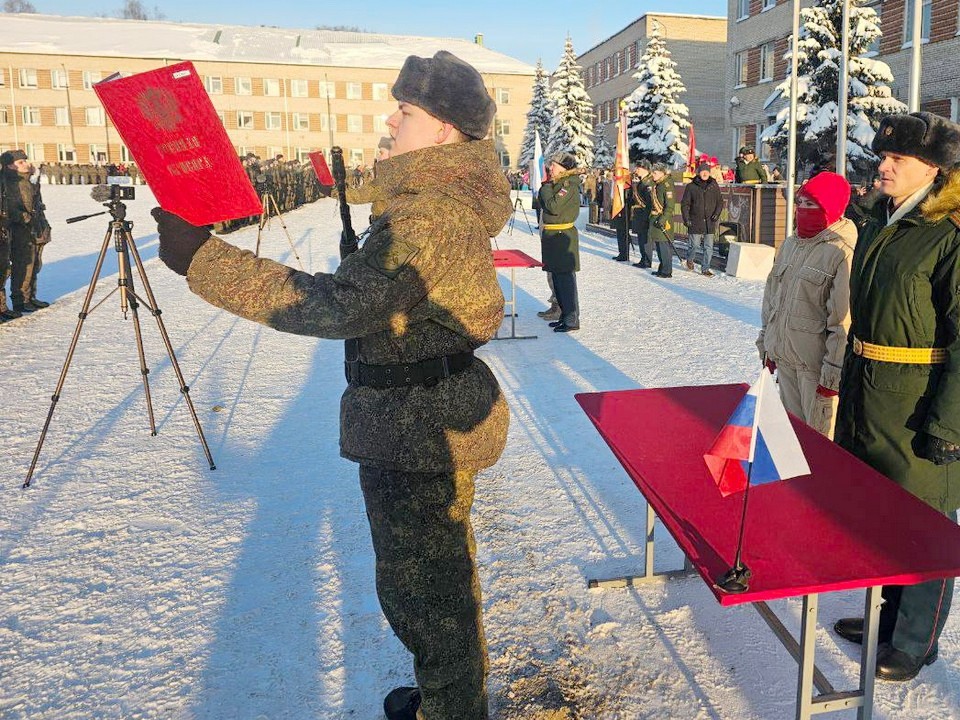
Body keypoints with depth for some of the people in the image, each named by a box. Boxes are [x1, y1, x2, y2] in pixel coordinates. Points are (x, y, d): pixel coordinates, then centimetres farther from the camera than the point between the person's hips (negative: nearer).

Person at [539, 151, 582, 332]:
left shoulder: (570, 185, -15)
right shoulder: (557, 184, 13)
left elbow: (554, 207, -23)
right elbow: (544, 204, 16)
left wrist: (546, 188, -10)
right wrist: (546, 186, 6)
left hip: (562, 236, -10)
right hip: (552, 235, 10)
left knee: (565, 278, -6)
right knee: (557, 278, 15)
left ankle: (572, 321, 0)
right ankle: (565, 316, 26)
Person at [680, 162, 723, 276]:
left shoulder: (714, 186, 7)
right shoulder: (691, 187, 0)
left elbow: (720, 202, 12)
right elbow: (685, 204, 1)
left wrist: (717, 213, -5)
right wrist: (686, 219, -8)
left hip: (710, 223, 2)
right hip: (695, 222, -2)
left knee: (709, 247, 1)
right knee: (695, 245, 0)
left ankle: (705, 269, 11)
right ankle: (689, 260, 31)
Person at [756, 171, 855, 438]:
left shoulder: (843, 252, -15)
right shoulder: (790, 244, 10)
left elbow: (844, 320, -16)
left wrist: (833, 370, -16)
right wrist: (767, 342, 18)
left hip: (815, 362, -7)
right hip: (783, 355, 7)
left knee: (820, 435, 1)